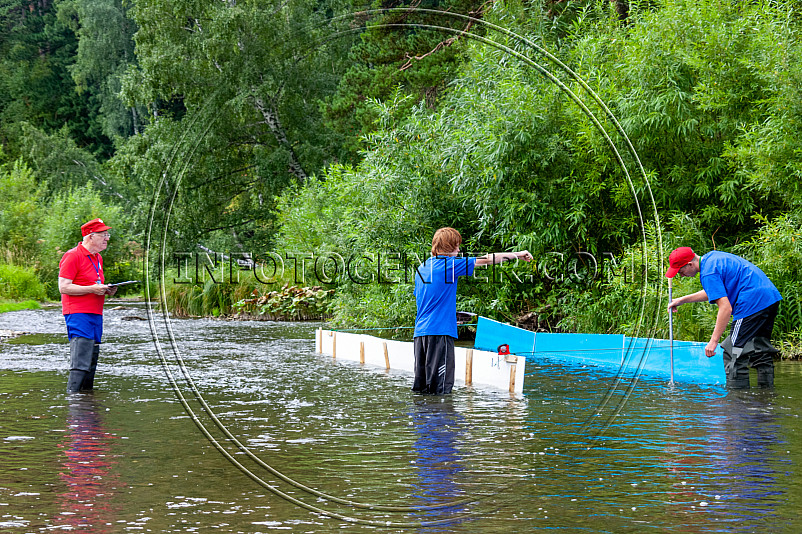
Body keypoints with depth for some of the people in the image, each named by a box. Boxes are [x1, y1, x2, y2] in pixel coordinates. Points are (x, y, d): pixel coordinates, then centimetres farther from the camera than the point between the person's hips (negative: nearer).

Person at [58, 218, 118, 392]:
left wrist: (106, 290, 9)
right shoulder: (73, 256, -9)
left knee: (92, 360, 8)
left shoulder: (98, 258, 19)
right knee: (81, 361, -14)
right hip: (78, 314, -9)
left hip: (95, 315, 9)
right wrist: (92, 289, -18)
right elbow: (63, 287, -15)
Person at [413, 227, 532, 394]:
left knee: (420, 386, 7)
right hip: (439, 331, -8)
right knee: (441, 386, -8)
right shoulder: (450, 264, -6)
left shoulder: (422, 267, 16)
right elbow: (487, 260, -1)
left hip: (419, 332, 8)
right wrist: (517, 254, 9)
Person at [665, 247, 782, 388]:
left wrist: (714, 341, -17)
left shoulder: (708, 273, -14)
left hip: (752, 303, -11)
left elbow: (726, 308, -19)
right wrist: (682, 300, 32)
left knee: (734, 355, -5)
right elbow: (712, 292, 31)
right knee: (761, 352, 17)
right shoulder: (711, 257, 17)